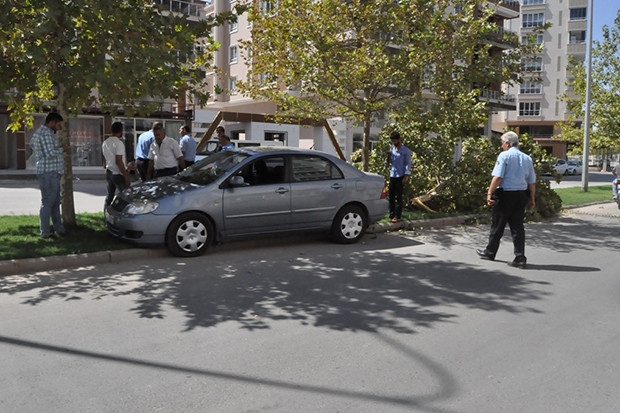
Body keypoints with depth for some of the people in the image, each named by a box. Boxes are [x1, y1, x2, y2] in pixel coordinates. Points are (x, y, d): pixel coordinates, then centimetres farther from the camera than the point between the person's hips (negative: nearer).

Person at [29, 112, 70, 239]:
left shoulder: (46, 132, 19)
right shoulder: (46, 133, -14)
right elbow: (50, 153, -22)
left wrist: (61, 149, 11)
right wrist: (63, 149, -8)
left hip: (52, 172, 11)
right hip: (49, 172, -11)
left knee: (55, 202, 14)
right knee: (47, 202, -5)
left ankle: (58, 228, 21)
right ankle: (45, 232, 0)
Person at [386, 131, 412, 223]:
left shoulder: (405, 150, -4)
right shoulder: (392, 149, 13)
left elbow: (408, 164, -5)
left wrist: (406, 176, -14)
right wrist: (388, 157, -4)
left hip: (400, 176, -6)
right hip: (392, 176, 6)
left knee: (398, 197, -4)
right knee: (391, 196, 5)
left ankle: (397, 216, -1)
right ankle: (391, 215, 11)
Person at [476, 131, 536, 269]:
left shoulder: (504, 155, -8)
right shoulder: (527, 159, 10)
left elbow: (497, 177, -17)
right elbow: (532, 182, 12)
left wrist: (490, 193, -14)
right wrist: (532, 199, 18)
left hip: (505, 194, -5)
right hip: (521, 195, 5)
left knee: (498, 225, 8)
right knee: (517, 226, 8)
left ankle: (490, 252, 22)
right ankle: (520, 258, 5)